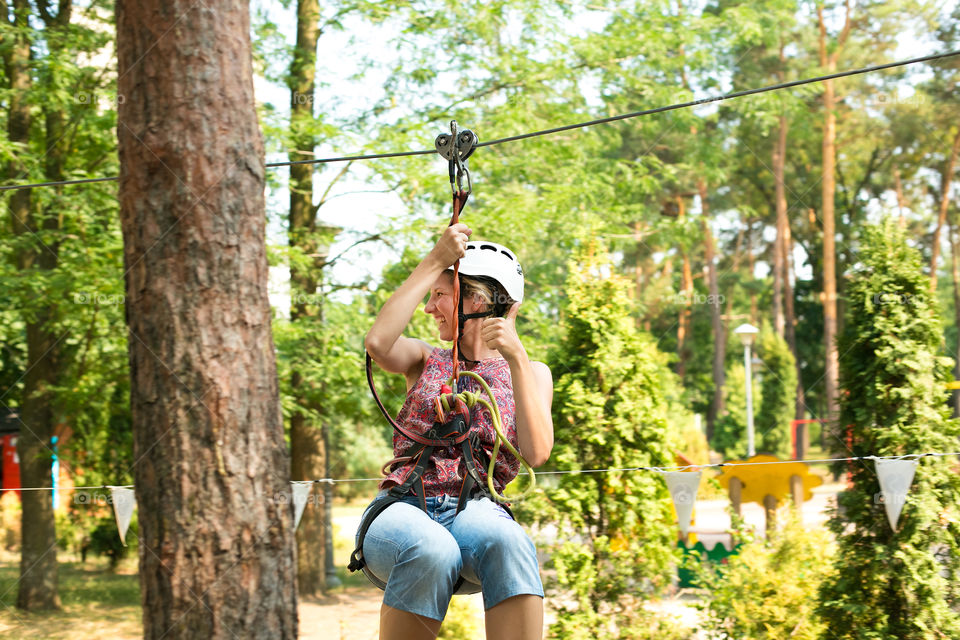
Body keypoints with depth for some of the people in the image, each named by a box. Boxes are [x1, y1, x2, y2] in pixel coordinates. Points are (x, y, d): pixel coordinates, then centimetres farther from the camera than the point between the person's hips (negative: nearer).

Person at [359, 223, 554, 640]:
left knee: (506, 542, -38)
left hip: (473, 508, 0)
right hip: (403, 508, 0)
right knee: (431, 552, -38)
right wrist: (435, 261, -2)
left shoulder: (531, 372, 17)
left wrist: (516, 358, -9)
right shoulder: (426, 361, 19)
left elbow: (536, 453, -1)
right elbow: (378, 343, -6)